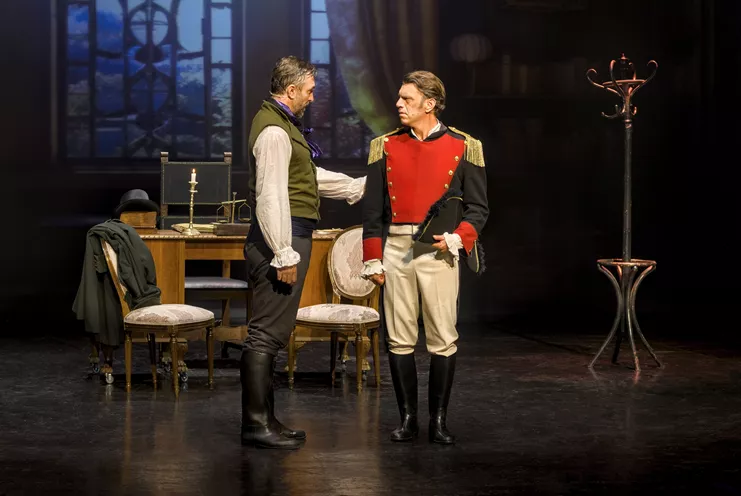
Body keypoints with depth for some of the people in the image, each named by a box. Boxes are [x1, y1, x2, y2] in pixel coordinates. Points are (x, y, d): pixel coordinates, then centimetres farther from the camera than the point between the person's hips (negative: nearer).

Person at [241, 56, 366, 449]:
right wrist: (284, 254, -23)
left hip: (289, 238, 11)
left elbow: (311, 177, 29)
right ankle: (256, 425, -3)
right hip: (281, 239, -11)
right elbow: (271, 196, -21)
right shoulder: (274, 130, -14)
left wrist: (358, 187, 31)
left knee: (274, 332, 13)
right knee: (266, 332, -7)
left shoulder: (283, 123, 20)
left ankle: (264, 420, 20)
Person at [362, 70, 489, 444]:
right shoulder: (385, 146, 9)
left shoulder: (463, 148, 3)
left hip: (439, 251, -2)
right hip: (395, 250, 2)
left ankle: (439, 420, 11)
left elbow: (478, 207, 5)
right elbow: (372, 209, 9)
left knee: (443, 340, 0)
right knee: (399, 340, 4)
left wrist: (457, 238, -12)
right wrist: (373, 260, 5)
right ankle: (407, 418, 14)